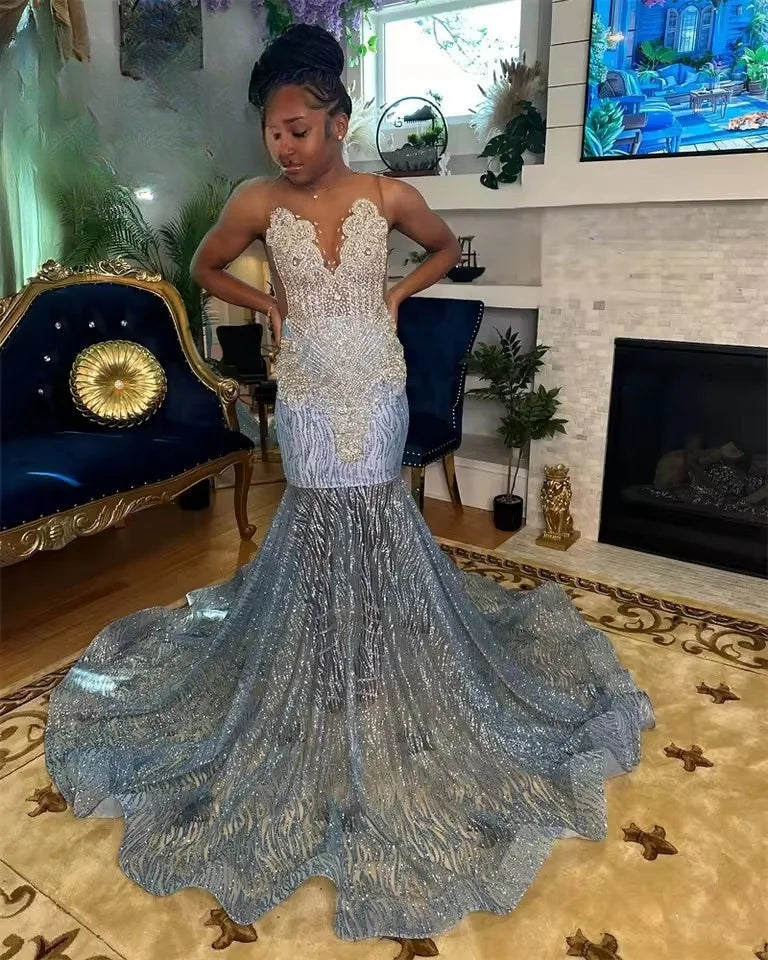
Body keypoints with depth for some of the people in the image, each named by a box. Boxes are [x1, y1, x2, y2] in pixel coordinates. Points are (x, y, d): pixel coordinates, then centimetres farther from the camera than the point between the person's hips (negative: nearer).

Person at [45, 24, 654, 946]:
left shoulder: (389, 197, -5)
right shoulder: (258, 202, -6)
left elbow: (445, 248, 14)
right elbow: (206, 269, 11)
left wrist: (396, 295, 2)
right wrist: (270, 306, 1)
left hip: (376, 390, 0)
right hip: (306, 397, 0)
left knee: (375, 514, 9)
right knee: (317, 518, 8)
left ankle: (385, 661, 31)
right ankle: (326, 687, 27)